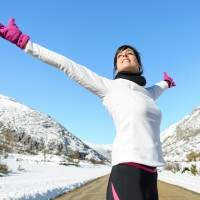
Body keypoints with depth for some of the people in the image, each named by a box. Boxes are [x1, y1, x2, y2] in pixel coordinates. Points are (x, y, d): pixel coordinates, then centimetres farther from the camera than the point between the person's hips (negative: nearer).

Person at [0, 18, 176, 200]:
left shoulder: (147, 93, 18)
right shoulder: (109, 87, 3)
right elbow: (67, 65, 0)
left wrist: (166, 82, 66)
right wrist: (22, 41, 1)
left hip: (150, 172, 7)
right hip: (128, 171, -6)